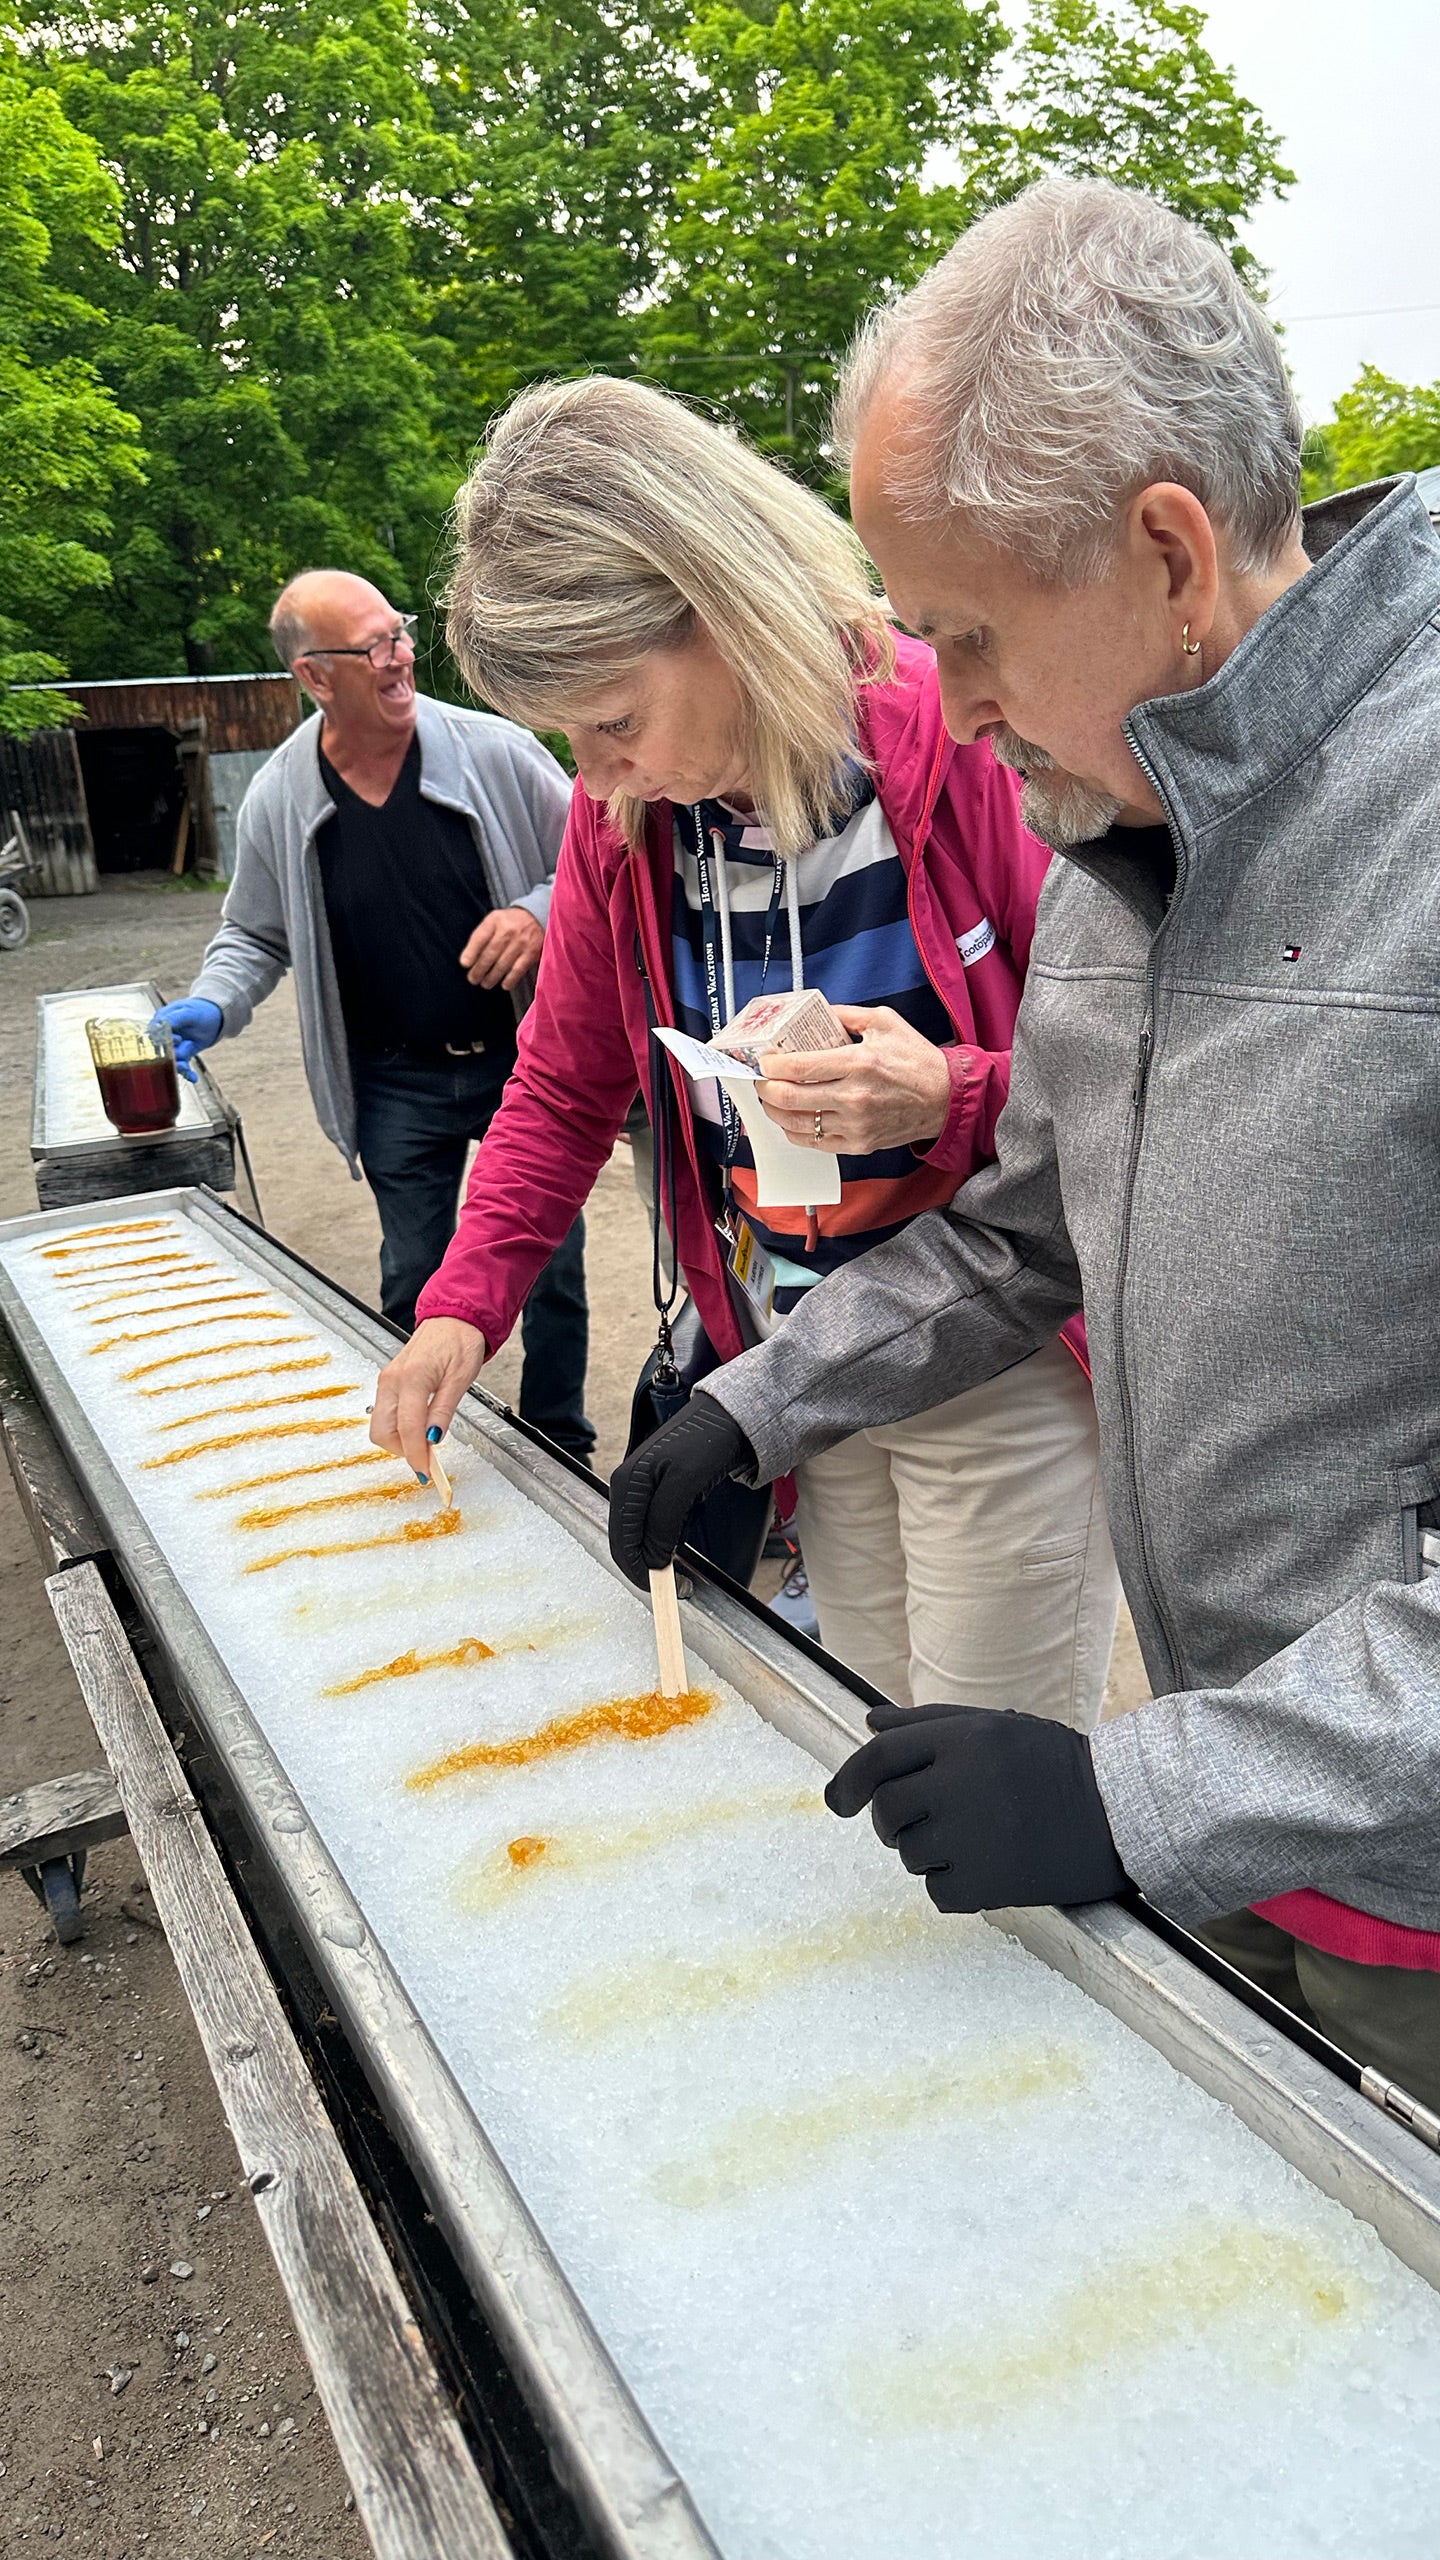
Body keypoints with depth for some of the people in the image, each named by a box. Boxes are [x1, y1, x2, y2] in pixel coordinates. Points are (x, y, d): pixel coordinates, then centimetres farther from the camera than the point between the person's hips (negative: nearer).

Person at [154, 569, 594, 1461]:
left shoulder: (493, 751, -11)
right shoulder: (278, 801, -4)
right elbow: (255, 936, 10)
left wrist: (540, 912, -22)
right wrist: (211, 1006, -8)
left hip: (527, 1060, -1)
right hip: (397, 1085, 1)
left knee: (553, 1264, 10)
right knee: (414, 1281, 12)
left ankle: (563, 1450, 30)